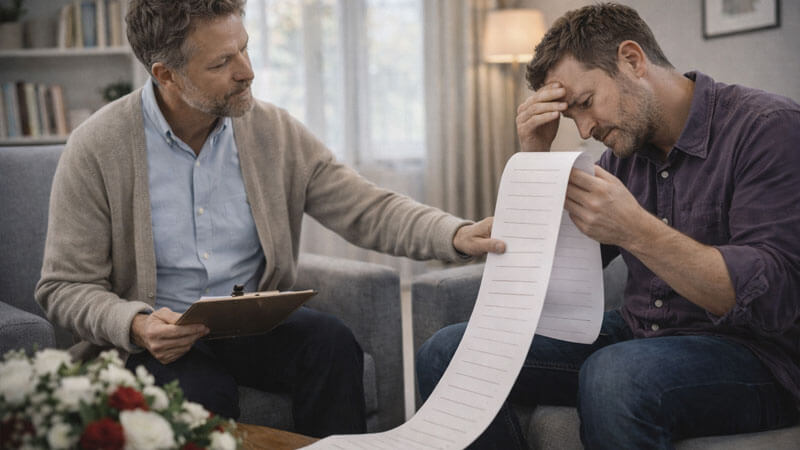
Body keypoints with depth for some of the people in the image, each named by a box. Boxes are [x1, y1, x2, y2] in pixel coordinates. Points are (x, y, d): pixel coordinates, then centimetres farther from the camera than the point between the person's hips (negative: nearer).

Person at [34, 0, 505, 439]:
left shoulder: (275, 132, -1)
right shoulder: (96, 149, -10)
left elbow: (368, 210, -3)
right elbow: (65, 287, -7)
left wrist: (458, 234, -20)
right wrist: (135, 326, -27)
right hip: (155, 340, -3)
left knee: (330, 340, -24)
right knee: (203, 394, -33)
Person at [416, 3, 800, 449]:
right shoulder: (627, 152, 8)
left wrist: (635, 231, -31)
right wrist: (534, 158, -3)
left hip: (751, 354, -6)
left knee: (616, 375, -40)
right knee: (446, 353, -9)